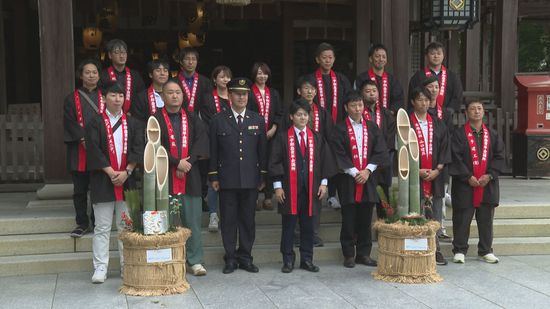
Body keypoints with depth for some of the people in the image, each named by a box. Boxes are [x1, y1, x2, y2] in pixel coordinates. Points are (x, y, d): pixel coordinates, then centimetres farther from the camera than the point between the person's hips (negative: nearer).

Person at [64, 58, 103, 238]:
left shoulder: (105, 97, 11)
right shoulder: (72, 99, 8)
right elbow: (70, 123, -2)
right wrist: (84, 139, -15)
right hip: (79, 151, 0)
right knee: (80, 189, 4)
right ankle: (82, 223, 13)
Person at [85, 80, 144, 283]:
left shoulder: (132, 124, 10)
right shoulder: (95, 124, 3)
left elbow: (138, 149, 1)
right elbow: (94, 150, -7)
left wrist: (127, 171, -11)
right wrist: (111, 172, -14)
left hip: (127, 181, 2)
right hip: (102, 181, -2)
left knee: (126, 226, 6)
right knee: (102, 227, 1)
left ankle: (127, 266, 13)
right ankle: (100, 268, 5)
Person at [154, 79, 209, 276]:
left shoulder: (192, 119, 13)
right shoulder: (156, 119, 2)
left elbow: (202, 141, 1)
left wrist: (188, 161, -12)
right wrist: (176, 162, -14)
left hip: (190, 177, 3)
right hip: (165, 178, -2)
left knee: (193, 220, 3)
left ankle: (195, 261, 11)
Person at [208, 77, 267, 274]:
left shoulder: (258, 120, 8)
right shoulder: (218, 121, 3)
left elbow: (262, 150, 10)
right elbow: (213, 151, 3)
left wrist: (263, 177, 7)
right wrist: (214, 177, 0)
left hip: (250, 180, 2)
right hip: (227, 180, -1)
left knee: (248, 220, 6)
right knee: (228, 220, 3)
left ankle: (245, 257, 17)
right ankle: (230, 258, 13)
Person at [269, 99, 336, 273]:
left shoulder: (316, 138, 9)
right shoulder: (283, 137, -1)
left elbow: (325, 160, 11)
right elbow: (274, 162, -2)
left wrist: (323, 182, 4)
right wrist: (277, 186, -7)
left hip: (311, 190, 3)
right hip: (290, 189, -3)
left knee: (308, 226, 8)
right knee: (288, 226, 3)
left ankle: (307, 260, 17)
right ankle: (288, 260, 12)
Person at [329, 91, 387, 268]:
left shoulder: (372, 128, 10)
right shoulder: (340, 130, 0)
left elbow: (380, 152, 4)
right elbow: (339, 155, -7)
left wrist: (367, 170, -8)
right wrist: (354, 173, -13)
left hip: (368, 179, 3)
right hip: (348, 180, -3)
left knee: (365, 219, 6)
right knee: (349, 219, 1)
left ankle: (364, 254, 15)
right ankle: (349, 255, 9)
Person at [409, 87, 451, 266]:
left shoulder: (438, 124, 12)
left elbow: (445, 148, 8)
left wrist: (437, 170, -4)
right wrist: (417, 171, -11)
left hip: (435, 176, 3)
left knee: (435, 217, 6)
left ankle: (435, 251, 13)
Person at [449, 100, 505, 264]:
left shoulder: (492, 135, 11)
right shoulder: (459, 134, 0)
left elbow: (499, 156, 6)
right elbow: (456, 158, -8)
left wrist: (490, 175, -8)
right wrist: (468, 177, -14)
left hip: (487, 184, 3)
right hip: (464, 184, -3)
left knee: (486, 219, 8)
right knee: (462, 219, 0)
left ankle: (486, 251, 18)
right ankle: (459, 251, 9)